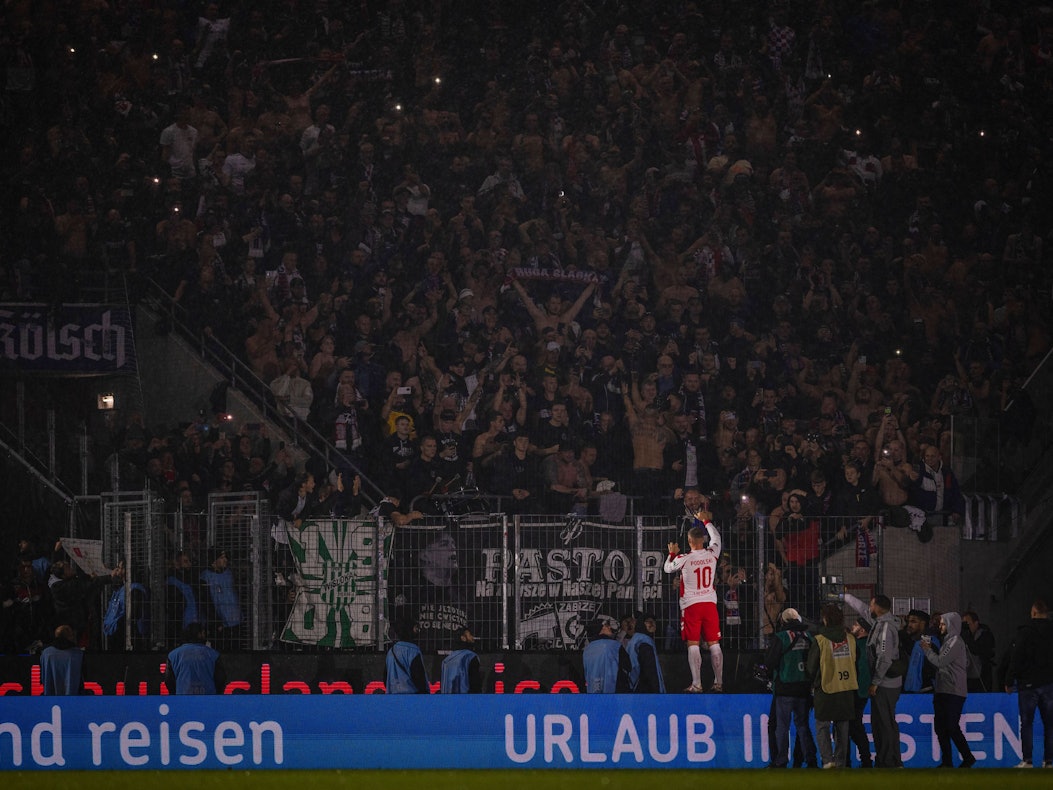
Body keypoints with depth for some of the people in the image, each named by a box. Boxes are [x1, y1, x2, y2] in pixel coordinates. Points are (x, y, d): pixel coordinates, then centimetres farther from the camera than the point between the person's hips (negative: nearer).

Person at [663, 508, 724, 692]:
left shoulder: (683, 559, -10)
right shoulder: (712, 554, -1)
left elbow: (668, 568, 12)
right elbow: (716, 538, 22)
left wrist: (672, 554, 30)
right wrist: (706, 521, 34)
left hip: (691, 605, -3)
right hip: (710, 603, 3)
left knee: (693, 644, -4)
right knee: (713, 644, 6)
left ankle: (696, 684, -9)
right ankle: (718, 682, 7)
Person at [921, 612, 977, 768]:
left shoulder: (956, 642, -11)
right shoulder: (948, 641, 19)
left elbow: (940, 662, -14)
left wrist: (927, 650, -1)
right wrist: (931, 648, 10)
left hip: (954, 692, -10)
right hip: (943, 691, 10)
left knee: (952, 727, -11)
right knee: (940, 727, 6)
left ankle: (968, 758, -3)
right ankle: (946, 762, 9)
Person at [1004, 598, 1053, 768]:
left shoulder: (1025, 632, -7)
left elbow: (1016, 659, -8)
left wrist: (1009, 682, -1)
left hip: (1028, 684, -3)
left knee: (1027, 723, 0)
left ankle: (1027, 760, -7)